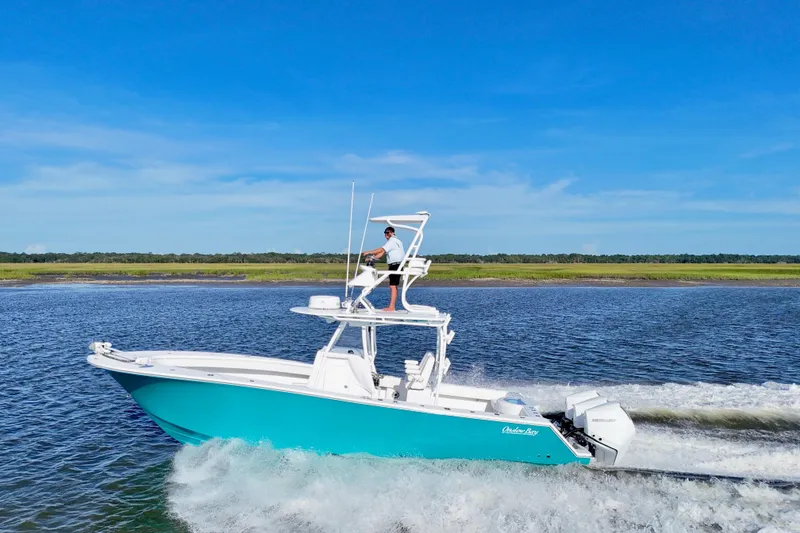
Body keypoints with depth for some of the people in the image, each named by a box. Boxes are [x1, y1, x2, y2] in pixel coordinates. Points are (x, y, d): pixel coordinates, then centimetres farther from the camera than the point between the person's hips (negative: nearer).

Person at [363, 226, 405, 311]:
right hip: (394, 266, 11)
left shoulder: (393, 241, -11)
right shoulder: (393, 241, 22)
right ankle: (392, 306, 13)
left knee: (393, 286, -12)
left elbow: (381, 250, -20)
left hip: (396, 265, -11)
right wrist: (372, 257, 6)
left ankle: (391, 307, -15)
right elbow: (383, 253, 17)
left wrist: (368, 252, -15)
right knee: (393, 286, 11)